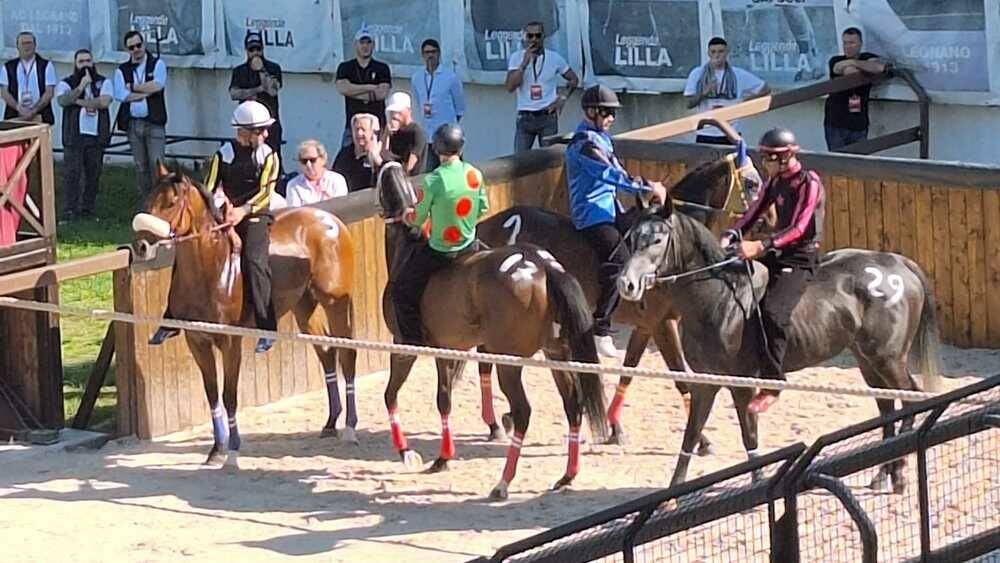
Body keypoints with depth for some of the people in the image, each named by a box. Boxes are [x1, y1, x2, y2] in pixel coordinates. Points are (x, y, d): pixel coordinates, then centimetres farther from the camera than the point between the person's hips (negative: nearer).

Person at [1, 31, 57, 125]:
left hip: (40, 117, -1)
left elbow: (49, 92, 1)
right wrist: (18, 108, -11)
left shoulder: (46, 65, 8)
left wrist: (33, 111, -10)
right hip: (14, 119, 1)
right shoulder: (8, 67, 12)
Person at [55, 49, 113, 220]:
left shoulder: (103, 82, 9)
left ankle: (88, 207, 12)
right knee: (71, 173, -7)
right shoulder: (66, 83, 7)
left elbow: (104, 102, -9)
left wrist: (79, 101, -7)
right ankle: (69, 209, -5)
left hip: (97, 135, 1)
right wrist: (81, 87, -23)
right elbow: (63, 100, -13)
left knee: (93, 173, 4)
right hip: (74, 135, -1)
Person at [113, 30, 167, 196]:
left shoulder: (157, 64, 5)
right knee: (140, 167, 6)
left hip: (154, 122, -3)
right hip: (133, 124, 3)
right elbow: (120, 94, -6)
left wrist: (133, 87, -5)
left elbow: (158, 85, -14)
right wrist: (146, 92, -8)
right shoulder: (122, 70, 11)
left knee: (156, 165, -11)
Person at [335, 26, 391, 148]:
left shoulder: (382, 68, 9)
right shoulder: (345, 67, 11)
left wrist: (353, 91, -4)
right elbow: (342, 88, -7)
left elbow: (382, 93, -6)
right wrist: (370, 87, -6)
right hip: (353, 124, 1)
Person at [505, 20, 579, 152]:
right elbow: (510, 87, -10)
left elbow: (573, 79, 14)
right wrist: (524, 63, -16)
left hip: (548, 116, 0)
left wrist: (562, 99, 0)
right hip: (525, 117, 0)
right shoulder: (516, 58, 1)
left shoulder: (555, 58, 2)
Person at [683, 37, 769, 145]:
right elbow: (689, 104, 0)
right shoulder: (697, 74, 3)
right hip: (705, 135, 0)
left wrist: (744, 101, 0)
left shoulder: (739, 75, 3)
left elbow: (765, 89, 8)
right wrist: (703, 93, -18)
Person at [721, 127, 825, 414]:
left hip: (801, 259, -9)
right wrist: (732, 235, -9)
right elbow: (755, 212, 10)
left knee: (773, 311, -28)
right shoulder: (775, 180, 10)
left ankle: (772, 383, -21)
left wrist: (761, 246, -34)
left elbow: (798, 229, -23)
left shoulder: (809, 183, -15)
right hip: (777, 254, 9)